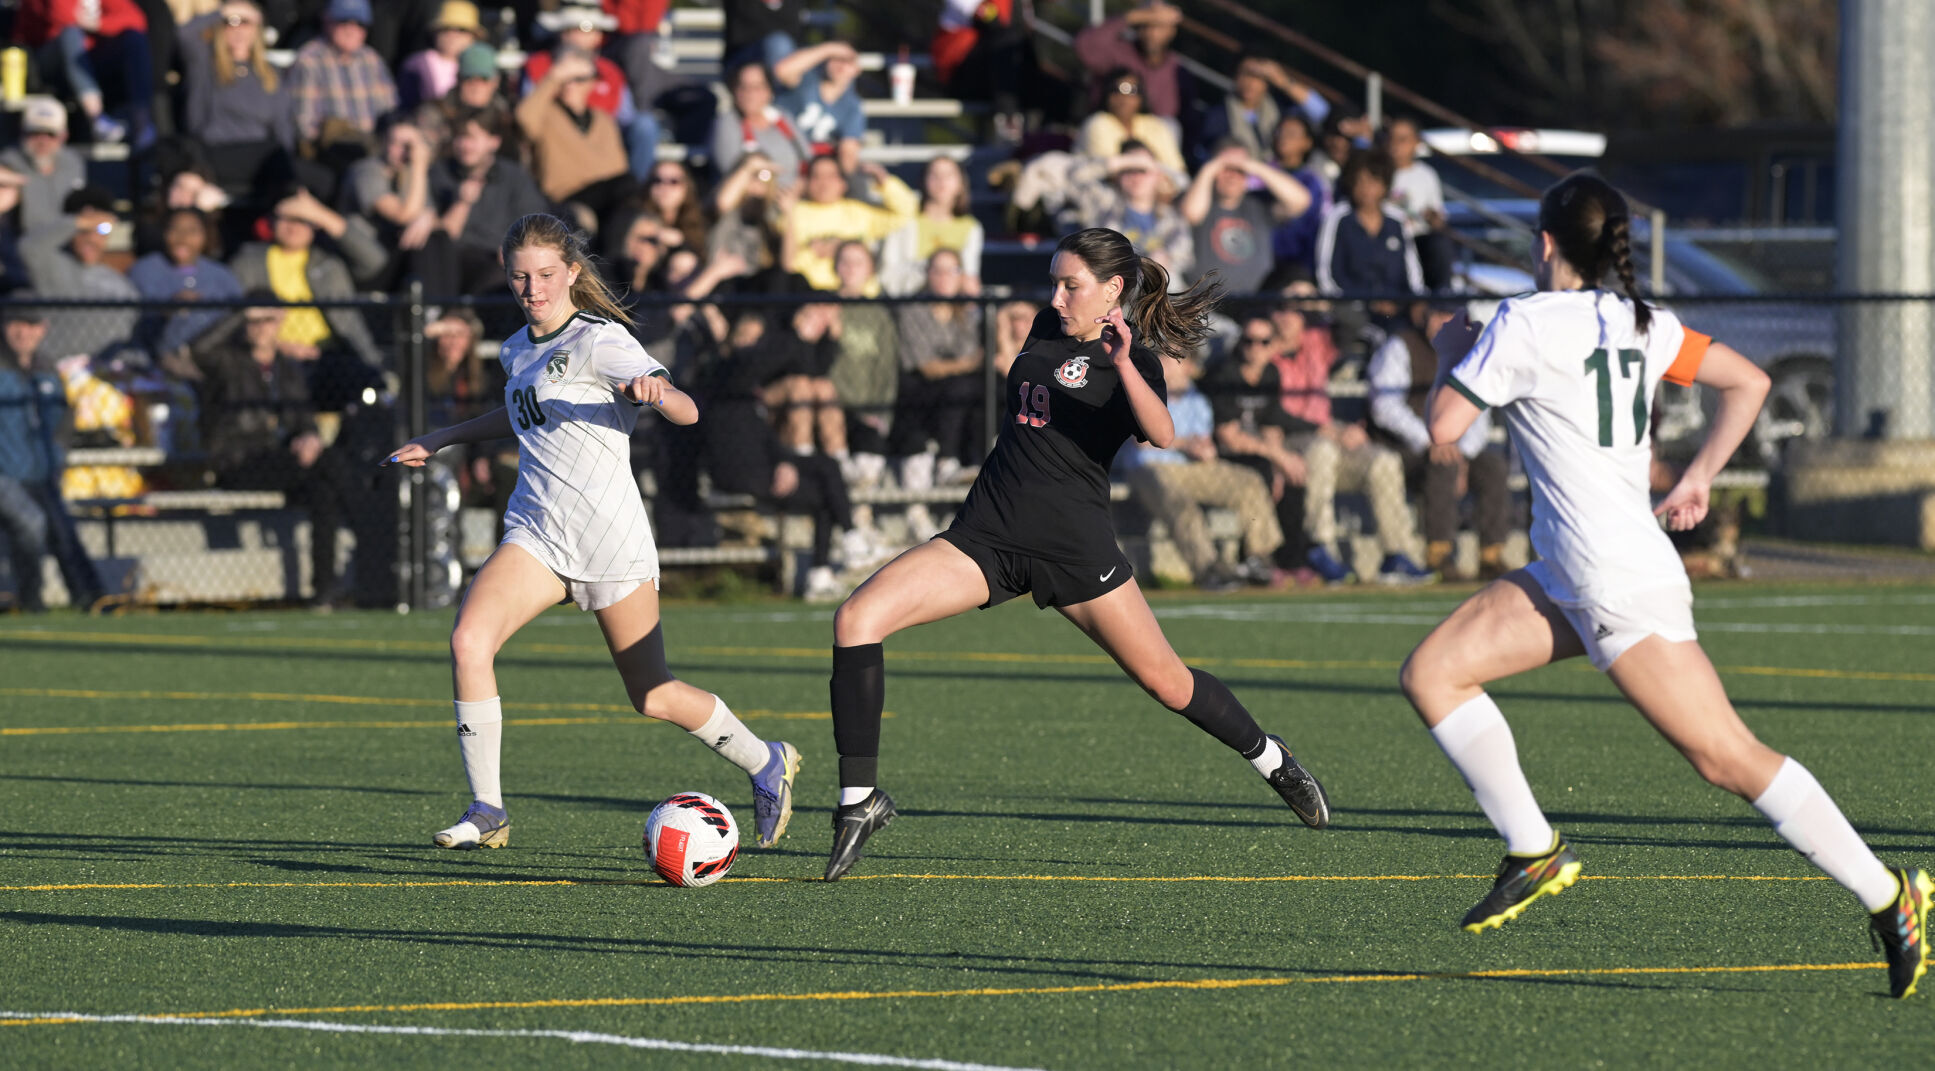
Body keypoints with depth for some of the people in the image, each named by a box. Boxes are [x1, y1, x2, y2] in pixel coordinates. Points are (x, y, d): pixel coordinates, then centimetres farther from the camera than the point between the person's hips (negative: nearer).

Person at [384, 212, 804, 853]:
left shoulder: (599, 341, -10)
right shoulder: (520, 350, 13)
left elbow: (687, 413, -20)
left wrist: (654, 391, -42)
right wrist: (441, 439, 32)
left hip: (610, 536, -6)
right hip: (536, 535, 6)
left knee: (653, 698, 4)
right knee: (468, 641, -21)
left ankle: (766, 764, 31)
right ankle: (486, 812, -14)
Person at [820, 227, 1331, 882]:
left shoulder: (1135, 358, -5)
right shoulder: (1049, 331, 12)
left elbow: (1161, 434, -27)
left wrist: (1122, 363, -39)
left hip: (1073, 544, -5)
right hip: (987, 534, 5)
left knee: (1165, 680, 2)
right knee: (857, 619, -16)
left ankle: (1270, 760, 32)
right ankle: (860, 799, -14)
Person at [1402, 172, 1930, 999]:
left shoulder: (1525, 324, -11)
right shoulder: (1640, 324, 10)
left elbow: (1443, 427, -10)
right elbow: (1749, 381, 15)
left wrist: (1451, 353, 9)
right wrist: (1698, 479, 20)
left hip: (1623, 587, -9)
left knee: (1727, 759, -8)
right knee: (1431, 674, 7)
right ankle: (1533, 852, 7)